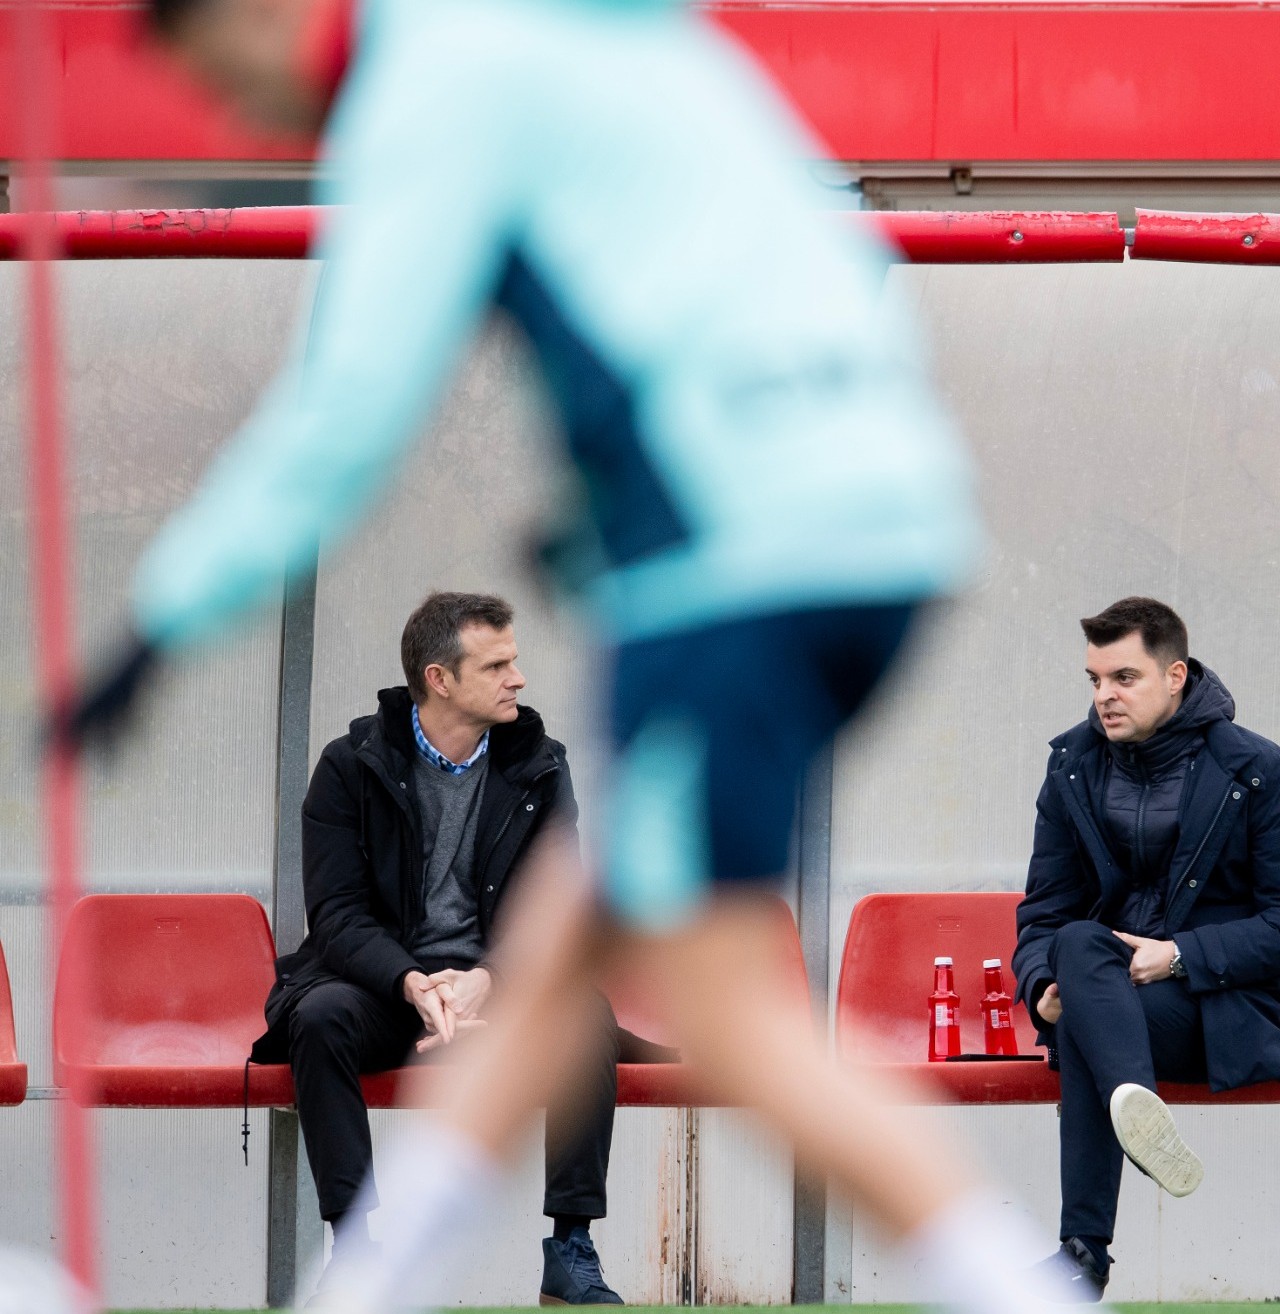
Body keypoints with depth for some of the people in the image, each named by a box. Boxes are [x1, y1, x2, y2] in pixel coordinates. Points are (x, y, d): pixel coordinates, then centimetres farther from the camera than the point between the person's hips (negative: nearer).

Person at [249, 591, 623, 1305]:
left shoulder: (538, 770, 4)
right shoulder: (353, 766, -3)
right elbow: (338, 914, -9)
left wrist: (484, 981, -22)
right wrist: (414, 984, -29)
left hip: (495, 984, 2)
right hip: (383, 981, -2)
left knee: (591, 1017, -28)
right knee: (320, 1017, -35)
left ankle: (571, 1248, -23)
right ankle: (353, 1241, -32)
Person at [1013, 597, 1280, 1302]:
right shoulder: (1073, 765, 9)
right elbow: (1044, 909, 11)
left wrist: (1181, 955, -20)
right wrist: (1043, 985, -11)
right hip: (1114, 982, 4)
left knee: (1083, 1033, -33)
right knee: (1079, 946, -33)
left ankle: (1085, 1251, -42)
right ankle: (1138, 1111, -55)